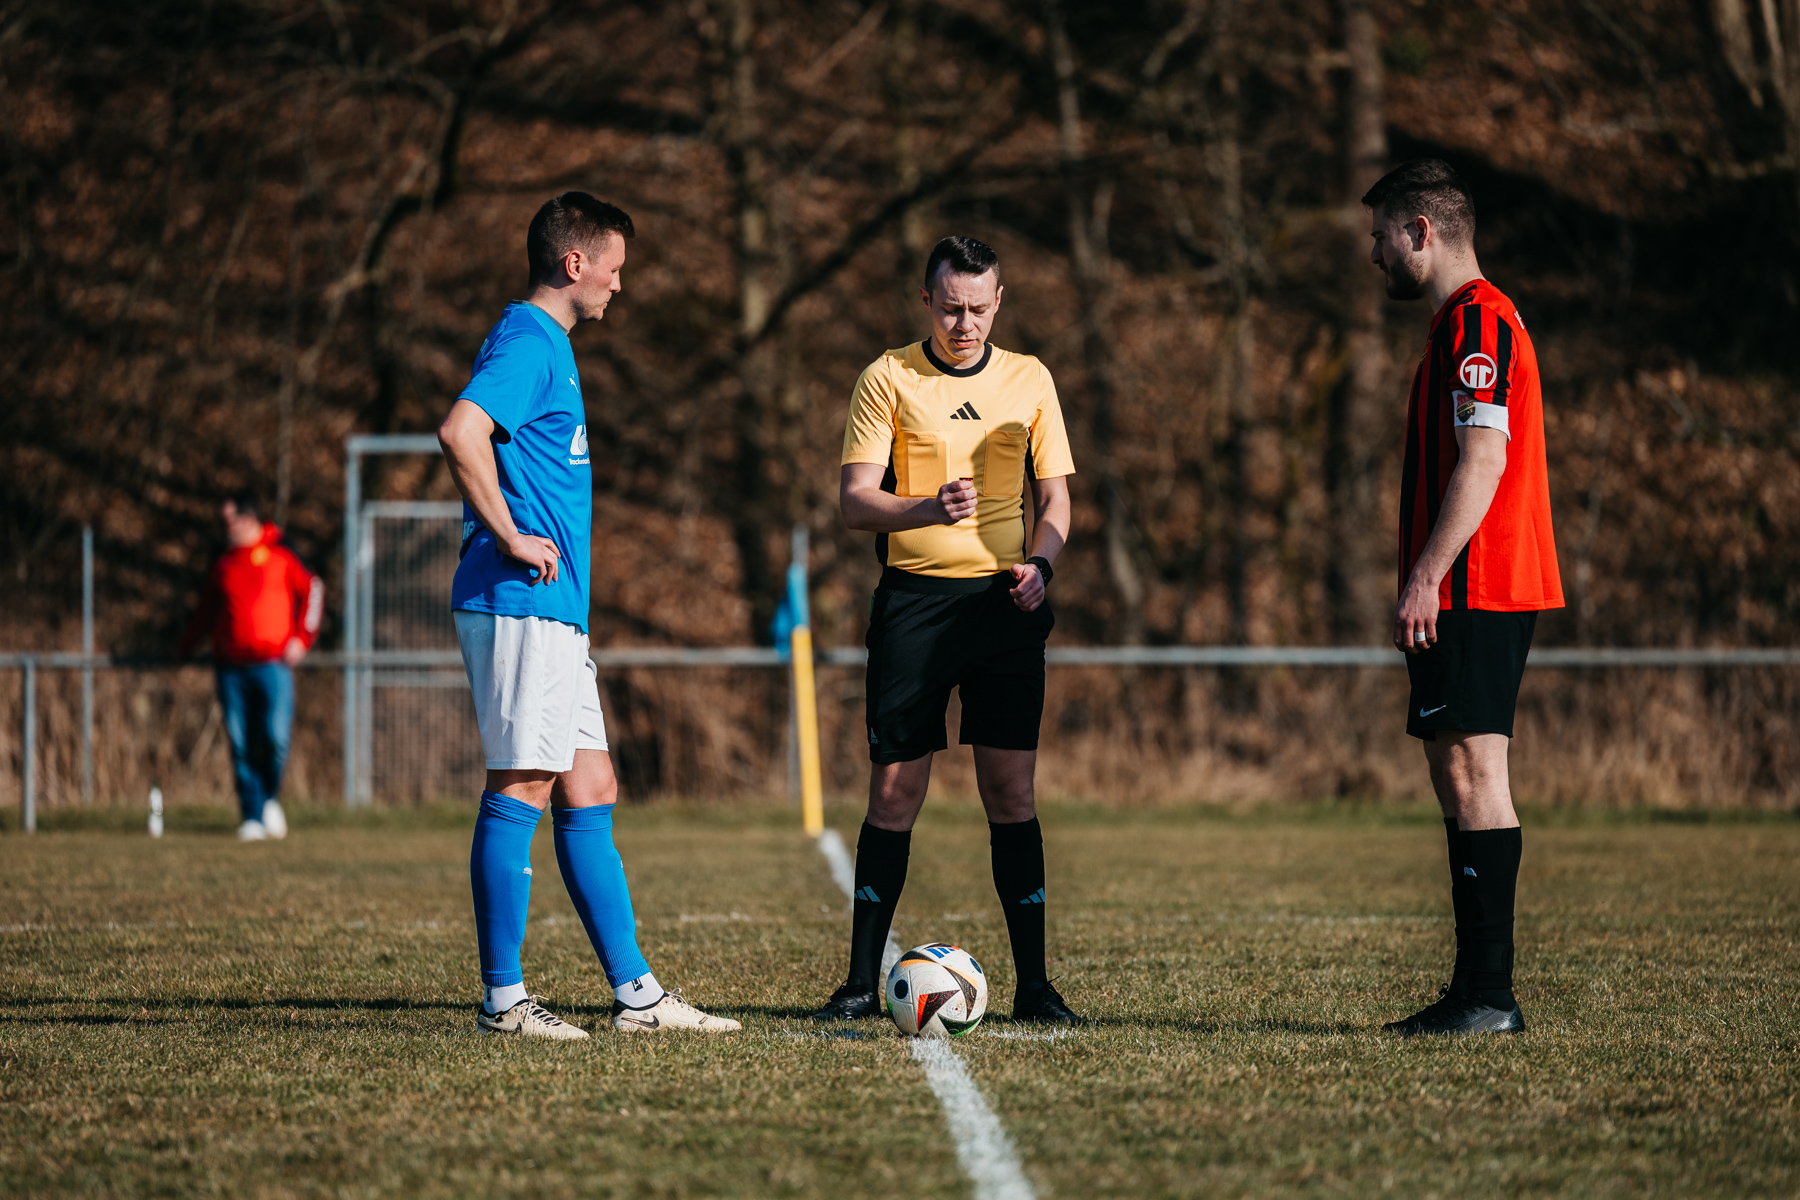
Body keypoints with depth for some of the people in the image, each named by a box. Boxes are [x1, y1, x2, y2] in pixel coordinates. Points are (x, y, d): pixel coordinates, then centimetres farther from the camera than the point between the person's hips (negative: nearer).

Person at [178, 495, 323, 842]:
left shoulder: (280, 556, 3)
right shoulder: (223, 565, 14)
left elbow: (313, 589, 6)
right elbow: (207, 612, 24)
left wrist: (301, 637, -1)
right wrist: (185, 647, 21)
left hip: (272, 664, -3)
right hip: (231, 667, 3)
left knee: (275, 738, -11)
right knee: (241, 744, -2)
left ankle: (271, 798, 16)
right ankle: (252, 816, 3)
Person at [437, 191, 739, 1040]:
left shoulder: (548, 346, 20)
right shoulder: (528, 342, -11)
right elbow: (460, 432, -28)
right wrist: (511, 539, -20)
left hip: (553, 615, 10)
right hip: (521, 609, -10)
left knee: (588, 799, 9)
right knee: (521, 792, -7)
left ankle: (634, 993, 12)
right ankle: (502, 998, -4)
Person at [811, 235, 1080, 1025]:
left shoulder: (1028, 380, 9)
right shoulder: (888, 379, 2)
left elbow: (1055, 495, 12)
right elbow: (854, 500, -4)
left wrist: (1038, 562, -9)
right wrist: (928, 509, -23)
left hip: (1004, 602, 1)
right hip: (914, 597, -1)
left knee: (1011, 791, -2)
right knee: (893, 791, -2)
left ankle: (1032, 984, 2)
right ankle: (862, 982, 5)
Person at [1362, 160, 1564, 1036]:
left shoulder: (1477, 322, -12)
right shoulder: (1469, 321, 21)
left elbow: (1482, 461, -20)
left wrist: (1425, 577, -21)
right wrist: (1430, 579, 23)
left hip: (1473, 592, -11)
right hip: (1478, 594, 11)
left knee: (1472, 775, -10)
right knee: (1459, 779, 10)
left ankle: (1491, 996, -11)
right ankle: (1475, 991, 12)